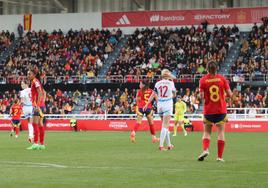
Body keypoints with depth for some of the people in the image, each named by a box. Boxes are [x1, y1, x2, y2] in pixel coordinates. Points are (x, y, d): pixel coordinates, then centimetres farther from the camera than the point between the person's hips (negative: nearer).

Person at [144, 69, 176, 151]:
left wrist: (147, 104, 7)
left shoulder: (157, 84, 2)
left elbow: (153, 95, 2)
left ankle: (169, 144, 22)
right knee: (165, 126, -6)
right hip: (168, 104, -4)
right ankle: (161, 145, -16)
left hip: (160, 104, 4)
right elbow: (174, 95, 7)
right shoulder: (171, 83, -5)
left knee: (165, 125, 16)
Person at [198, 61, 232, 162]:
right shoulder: (222, 78, -3)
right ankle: (219, 156, 1)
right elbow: (230, 94, -3)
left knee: (207, 132, 11)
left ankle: (205, 149, -13)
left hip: (208, 110, 0)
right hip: (221, 110, 0)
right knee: (221, 132, 5)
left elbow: (202, 96, -10)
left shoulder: (203, 80, -5)